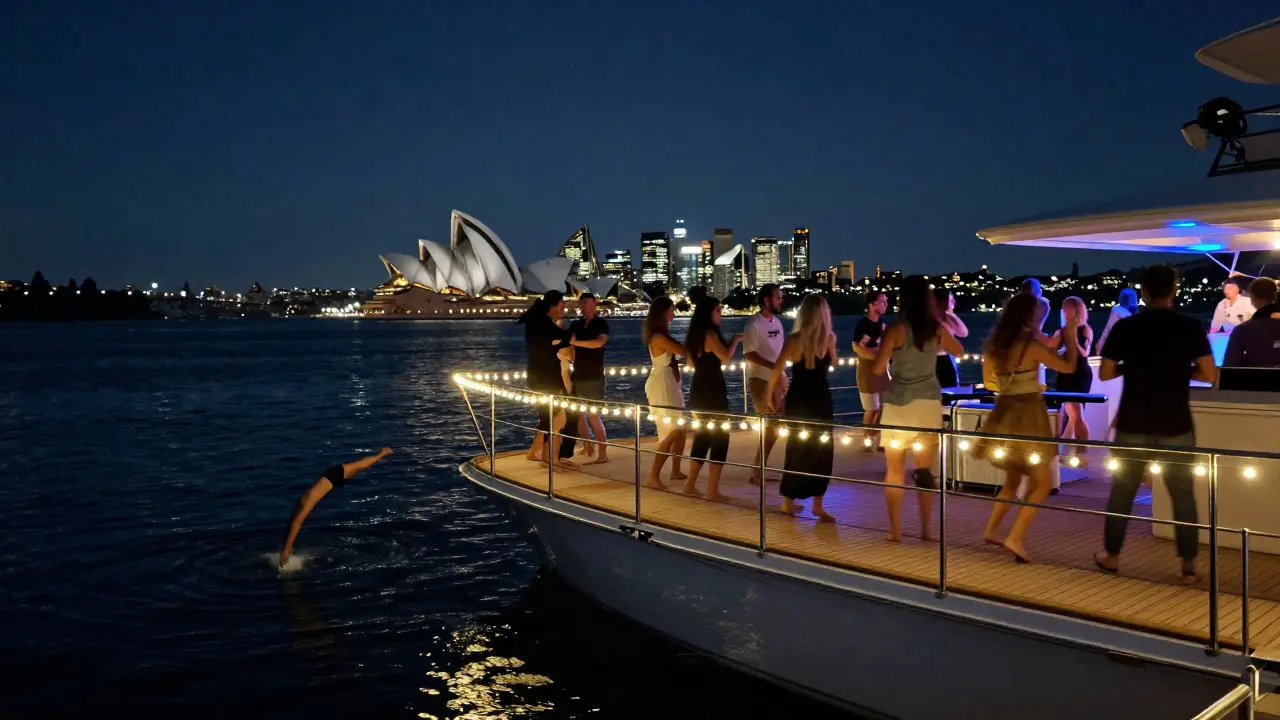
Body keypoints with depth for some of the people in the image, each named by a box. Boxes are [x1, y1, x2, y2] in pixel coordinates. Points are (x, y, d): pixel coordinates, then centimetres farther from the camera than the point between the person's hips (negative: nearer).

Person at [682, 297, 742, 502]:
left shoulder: (695, 335, 13)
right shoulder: (709, 333, -14)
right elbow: (725, 356, -23)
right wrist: (736, 339, -5)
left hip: (698, 390, 9)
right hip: (712, 391, -9)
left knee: (702, 437, 17)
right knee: (719, 438, -3)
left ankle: (690, 485, 21)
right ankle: (713, 490, -3)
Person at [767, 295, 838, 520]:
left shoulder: (794, 339, -8)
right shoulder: (830, 338, -7)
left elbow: (777, 371, -10)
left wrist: (770, 395, 2)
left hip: (798, 400, 2)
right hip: (821, 400, -1)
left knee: (796, 450, 13)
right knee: (822, 451, 8)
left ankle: (789, 501, 21)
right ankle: (817, 504, 11)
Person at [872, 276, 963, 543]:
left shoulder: (896, 330, -12)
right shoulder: (938, 329, -1)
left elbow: (877, 369, -12)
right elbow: (958, 351, 19)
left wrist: (885, 353, 8)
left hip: (899, 404, -3)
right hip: (929, 402, 3)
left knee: (895, 470, 7)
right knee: (926, 469, 12)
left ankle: (895, 530, 8)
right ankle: (925, 529, 14)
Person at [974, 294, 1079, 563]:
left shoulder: (993, 346, 5)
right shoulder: (1031, 346, -14)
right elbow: (1068, 365, -6)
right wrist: (1071, 333, 4)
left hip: (1003, 418, 7)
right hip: (1026, 419, -7)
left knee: (1013, 479, 23)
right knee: (1043, 483, 3)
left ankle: (991, 530, 24)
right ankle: (1015, 538, -6)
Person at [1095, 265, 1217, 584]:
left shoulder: (1124, 327, -5)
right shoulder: (1190, 327, -6)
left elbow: (1105, 374, -1)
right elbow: (1210, 375, -6)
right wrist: (1183, 370, 12)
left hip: (1133, 425, 0)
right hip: (1175, 426, 0)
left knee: (1122, 491, 12)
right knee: (1183, 494, 11)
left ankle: (1112, 556, 21)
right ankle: (1188, 564, 14)